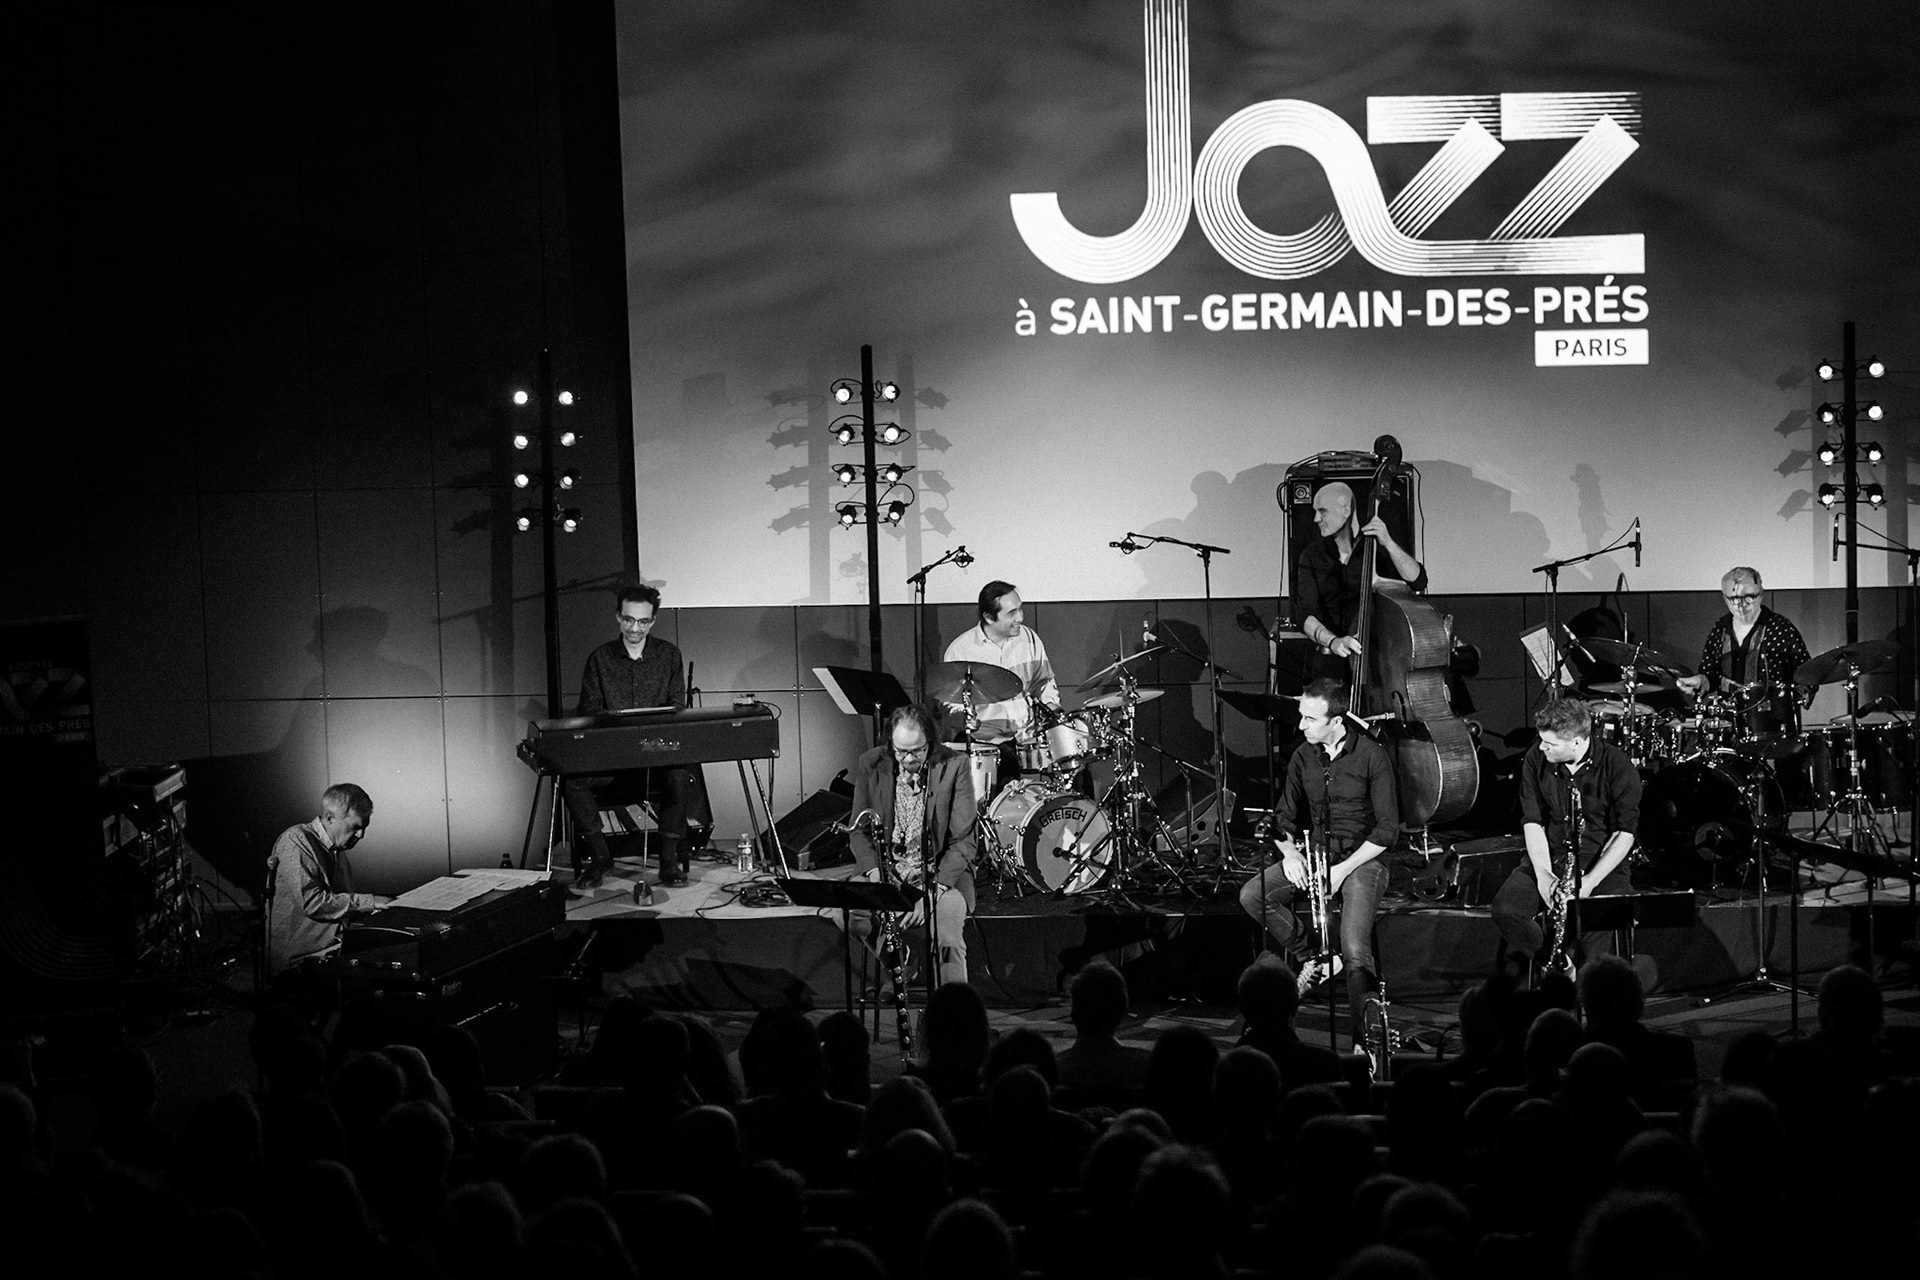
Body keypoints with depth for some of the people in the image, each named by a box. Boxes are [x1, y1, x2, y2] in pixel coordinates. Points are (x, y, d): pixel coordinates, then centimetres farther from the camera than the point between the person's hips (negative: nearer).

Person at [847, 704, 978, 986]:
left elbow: (963, 842, -10)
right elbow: (860, 830, 6)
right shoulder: (870, 765, -2)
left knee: (947, 936, -31)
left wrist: (933, 892, -21)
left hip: (942, 874, -3)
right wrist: (875, 875, -13)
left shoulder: (954, 766, -10)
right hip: (888, 870, 3)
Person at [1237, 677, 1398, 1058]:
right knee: (1252, 896, -17)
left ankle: (1364, 1041, -18)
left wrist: (1344, 869, -19)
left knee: (1355, 952, -26)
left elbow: (1387, 829, -12)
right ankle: (1312, 957, -1)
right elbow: (1285, 815, 13)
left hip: (1362, 857, -6)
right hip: (1315, 853, 6)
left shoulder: (1372, 756, -12)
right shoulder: (1303, 756, 5)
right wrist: (1289, 851, -8)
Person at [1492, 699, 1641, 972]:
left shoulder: (1617, 766, -13)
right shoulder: (1536, 759, -3)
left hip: (1602, 864, -3)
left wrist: (1590, 881, -21)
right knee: (1505, 910, -23)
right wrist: (1543, 874, -17)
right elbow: (1532, 822, -2)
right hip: (1547, 858, 3)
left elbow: (1624, 833, -11)